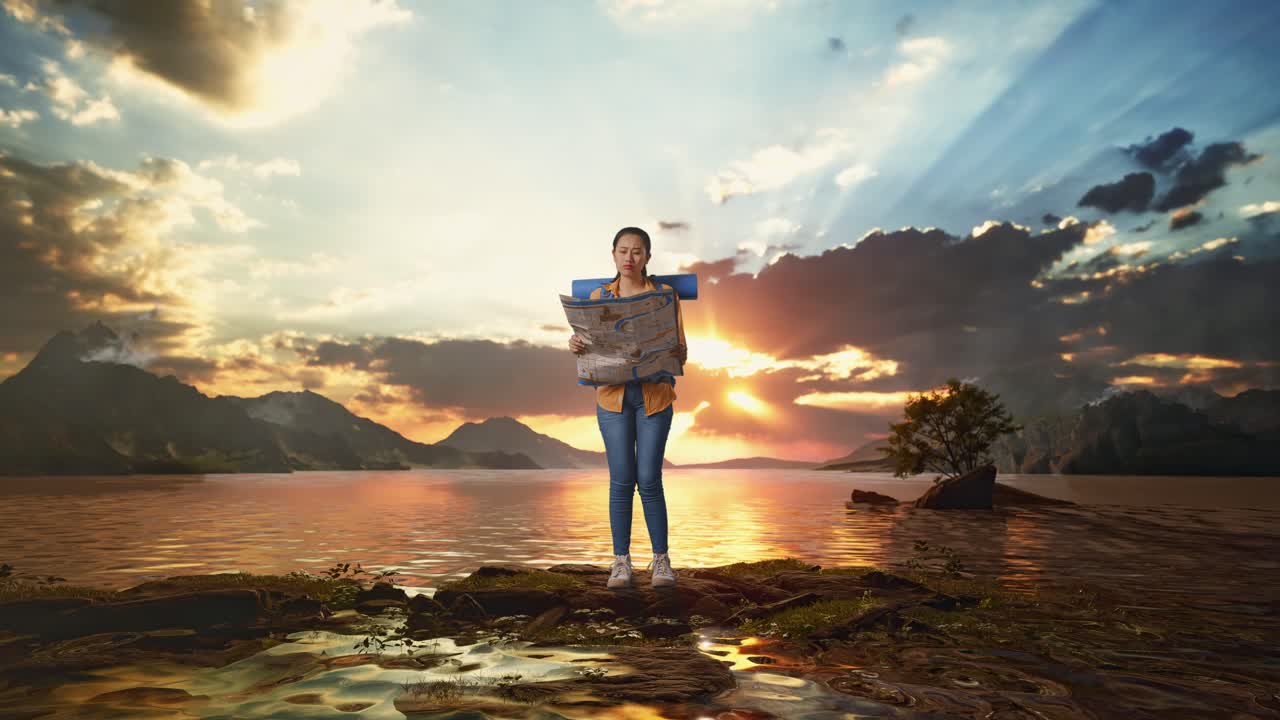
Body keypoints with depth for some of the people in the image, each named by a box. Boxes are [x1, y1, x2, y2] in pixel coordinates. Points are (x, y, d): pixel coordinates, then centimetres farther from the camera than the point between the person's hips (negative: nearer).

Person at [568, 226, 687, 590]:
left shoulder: (665, 294, 4)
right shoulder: (599, 296, 8)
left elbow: (681, 352, 4)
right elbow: (589, 347, 8)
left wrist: (677, 351, -20)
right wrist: (576, 345, -15)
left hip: (654, 395, -1)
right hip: (613, 394, 1)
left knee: (649, 479, -2)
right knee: (621, 480, 1)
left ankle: (661, 559, 11)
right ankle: (621, 560, 12)